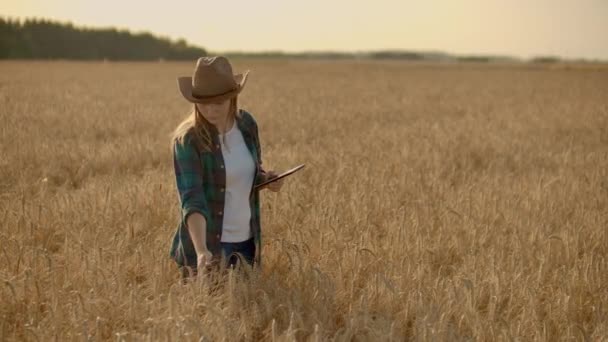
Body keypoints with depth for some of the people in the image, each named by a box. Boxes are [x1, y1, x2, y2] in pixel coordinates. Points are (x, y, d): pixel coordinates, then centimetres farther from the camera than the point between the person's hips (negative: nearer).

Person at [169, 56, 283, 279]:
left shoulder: (246, 123, -1)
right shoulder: (187, 140, -17)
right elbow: (191, 199, -28)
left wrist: (267, 179, -6)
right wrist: (201, 250, -42)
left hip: (247, 242, 5)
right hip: (208, 246, -5)